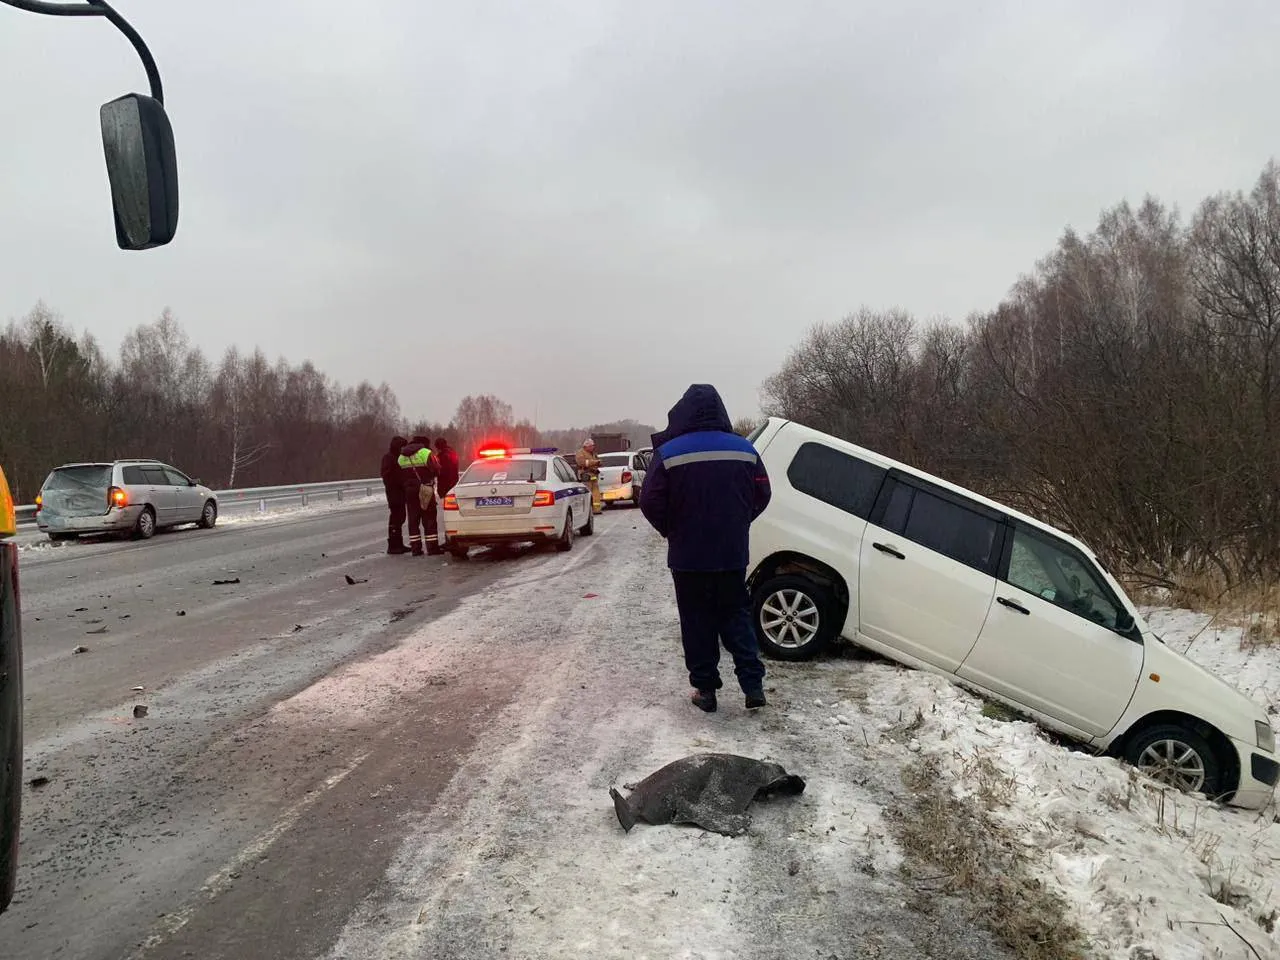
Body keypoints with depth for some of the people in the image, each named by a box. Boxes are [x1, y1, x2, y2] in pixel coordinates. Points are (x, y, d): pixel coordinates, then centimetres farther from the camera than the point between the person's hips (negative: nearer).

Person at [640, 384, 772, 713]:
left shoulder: (668, 453, -12)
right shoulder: (744, 449, 0)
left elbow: (651, 503, -10)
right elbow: (762, 496, 6)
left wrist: (673, 532, 7)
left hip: (688, 557, -3)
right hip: (733, 554, 3)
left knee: (698, 624, 8)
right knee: (737, 617, 15)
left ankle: (705, 690, 13)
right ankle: (753, 685, 9)